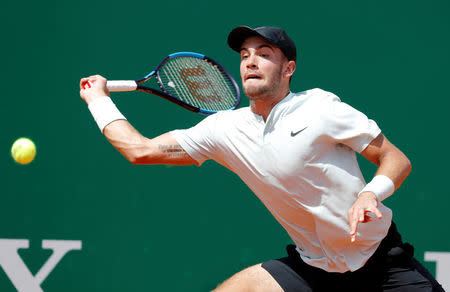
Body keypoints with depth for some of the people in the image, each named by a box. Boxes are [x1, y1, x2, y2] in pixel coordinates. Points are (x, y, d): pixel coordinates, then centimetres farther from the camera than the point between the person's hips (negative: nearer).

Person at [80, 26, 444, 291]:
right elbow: (142, 150, 6)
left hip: (381, 261, -3)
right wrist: (99, 99, 12)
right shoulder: (225, 128, 1)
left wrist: (371, 193, -27)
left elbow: (397, 159, -8)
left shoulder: (319, 107, -11)